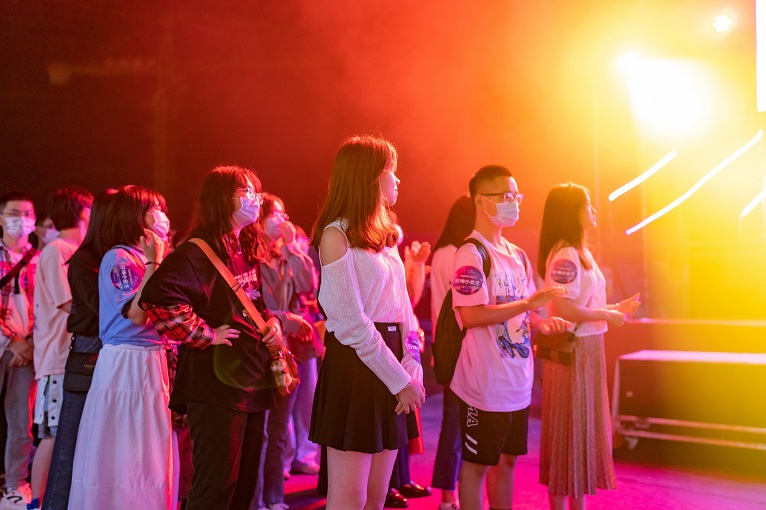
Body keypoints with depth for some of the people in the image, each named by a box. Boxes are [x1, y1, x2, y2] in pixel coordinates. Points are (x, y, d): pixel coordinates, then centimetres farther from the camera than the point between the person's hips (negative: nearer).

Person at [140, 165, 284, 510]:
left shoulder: (247, 249, 14)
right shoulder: (199, 251, -15)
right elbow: (158, 295, -30)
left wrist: (270, 320, 7)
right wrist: (204, 335, -21)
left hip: (253, 378, 9)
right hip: (217, 382, -9)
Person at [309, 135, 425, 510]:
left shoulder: (384, 235, 15)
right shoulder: (336, 235, -10)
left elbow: (403, 309, 13)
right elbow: (351, 323, -16)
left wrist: (410, 367, -1)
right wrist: (400, 380, -13)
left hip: (390, 361, 8)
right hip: (354, 366, -8)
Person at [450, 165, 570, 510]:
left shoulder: (517, 256, 12)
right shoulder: (471, 254, -14)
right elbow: (471, 315, -23)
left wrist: (541, 323, -1)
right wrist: (528, 303, -22)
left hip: (518, 383, 8)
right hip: (485, 384, -8)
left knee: (506, 459, 18)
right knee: (476, 464, 4)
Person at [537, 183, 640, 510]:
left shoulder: (581, 253, 14)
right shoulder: (564, 255, -17)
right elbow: (563, 309, -24)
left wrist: (615, 308, 8)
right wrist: (607, 316, -15)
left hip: (588, 349, 10)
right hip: (571, 351, -10)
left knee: (584, 428, 15)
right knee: (569, 429, -2)